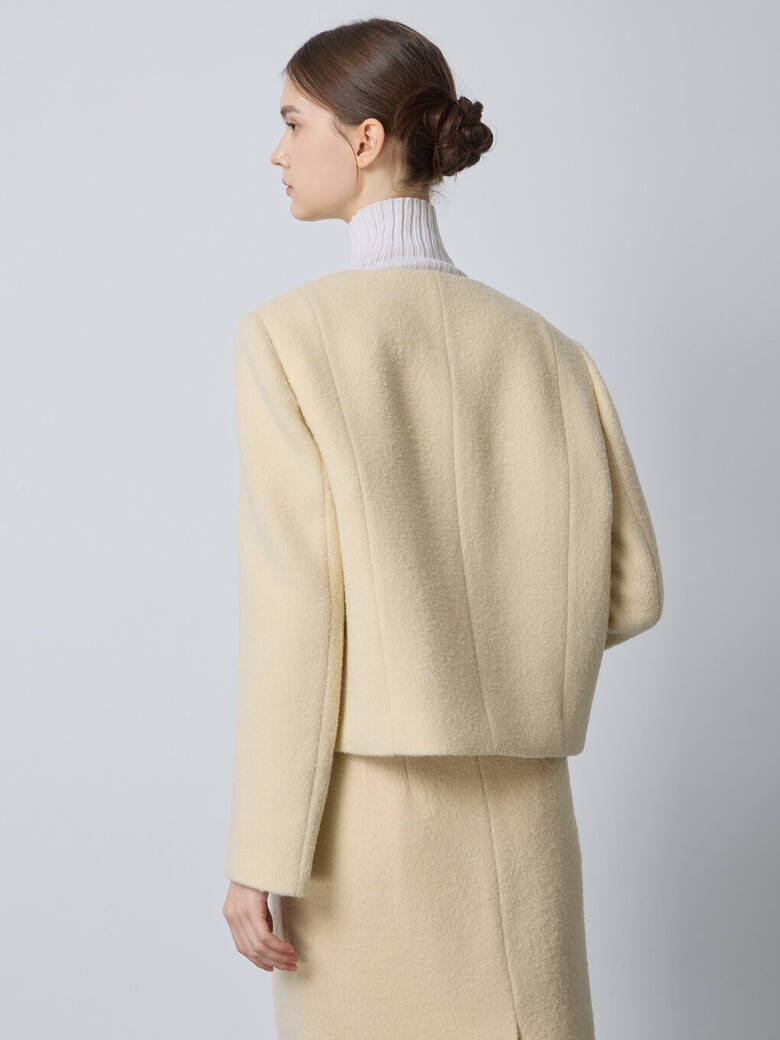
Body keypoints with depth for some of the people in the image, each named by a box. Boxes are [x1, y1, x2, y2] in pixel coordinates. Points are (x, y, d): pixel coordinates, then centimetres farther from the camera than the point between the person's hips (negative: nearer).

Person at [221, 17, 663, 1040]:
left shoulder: (290, 336, -9)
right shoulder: (543, 348, 3)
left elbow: (290, 611, -14)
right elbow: (629, 591, 4)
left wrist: (260, 857, -9)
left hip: (365, 799, -4)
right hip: (520, 807, 4)